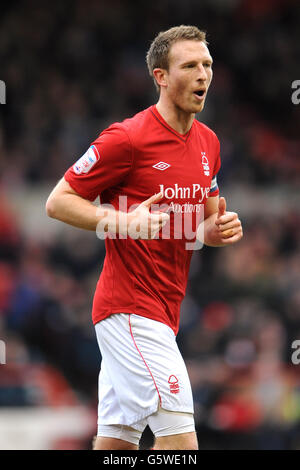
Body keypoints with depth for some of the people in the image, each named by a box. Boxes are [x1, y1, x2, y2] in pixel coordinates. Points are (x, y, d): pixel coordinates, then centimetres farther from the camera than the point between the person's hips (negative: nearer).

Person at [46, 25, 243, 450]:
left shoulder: (208, 143, 13)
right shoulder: (127, 139, -11)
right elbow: (58, 201, -7)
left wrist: (220, 230, 0)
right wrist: (123, 221, -23)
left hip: (165, 312, 8)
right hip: (130, 307, -8)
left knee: (116, 442, 9)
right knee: (180, 439, -17)